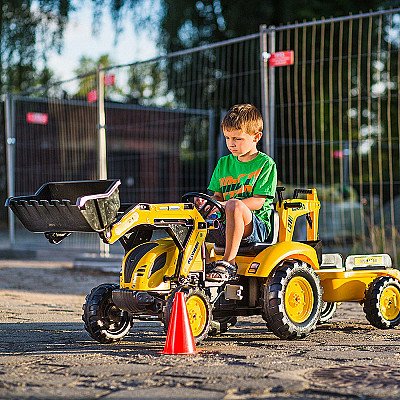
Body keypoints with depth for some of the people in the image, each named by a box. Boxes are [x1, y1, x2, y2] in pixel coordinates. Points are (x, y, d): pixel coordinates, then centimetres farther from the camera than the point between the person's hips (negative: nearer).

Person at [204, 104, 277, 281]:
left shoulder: (266, 164, 0)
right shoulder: (224, 163, 18)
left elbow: (258, 201, -10)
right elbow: (218, 196, 17)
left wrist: (226, 204, -22)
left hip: (257, 226, -6)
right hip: (224, 225, 6)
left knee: (234, 205, -37)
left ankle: (228, 262, -34)